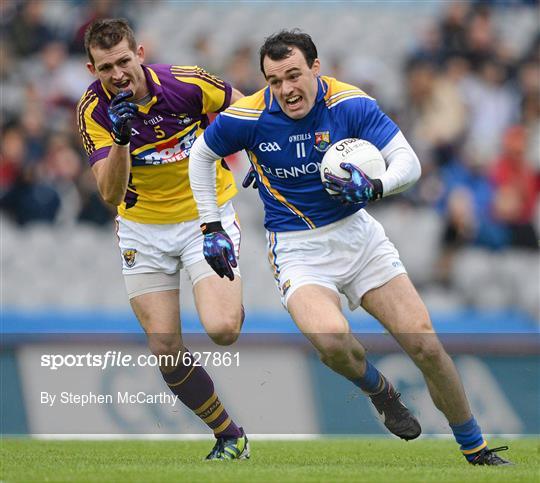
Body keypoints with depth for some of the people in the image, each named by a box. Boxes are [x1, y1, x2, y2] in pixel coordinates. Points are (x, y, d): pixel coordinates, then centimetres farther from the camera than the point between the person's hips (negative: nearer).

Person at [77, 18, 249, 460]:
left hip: (206, 216, -2)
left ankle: (234, 302, 16)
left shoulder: (188, 83, -20)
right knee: (166, 351, -3)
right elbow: (110, 193, -26)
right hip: (144, 228, 2)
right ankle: (230, 437, 16)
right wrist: (121, 138, -41)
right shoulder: (94, 110, -17)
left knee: (221, 329, -22)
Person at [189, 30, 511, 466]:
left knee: (425, 344, -4)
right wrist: (212, 227, 5)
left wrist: (375, 187, -35)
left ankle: (477, 452, 16)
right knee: (331, 338, -32)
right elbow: (201, 155, 7)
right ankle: (381, 393, 2)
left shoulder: (350, 104, -13)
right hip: (297, 247, -2)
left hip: (357, 232, 2)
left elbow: (409, 162, -14)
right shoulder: (249, 116, -12)